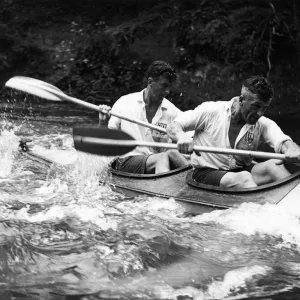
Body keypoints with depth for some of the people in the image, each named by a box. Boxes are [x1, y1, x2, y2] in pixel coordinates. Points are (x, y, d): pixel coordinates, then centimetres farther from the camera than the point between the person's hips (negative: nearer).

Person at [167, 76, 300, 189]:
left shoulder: (263, 124, -2)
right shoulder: (211, 111, -10)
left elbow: (282, 141, -18)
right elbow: (172, 127, -8)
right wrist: (181, 137, -34)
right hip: (206, 173, -4)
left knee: (274, 165, -23)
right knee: (243, 178, -34)